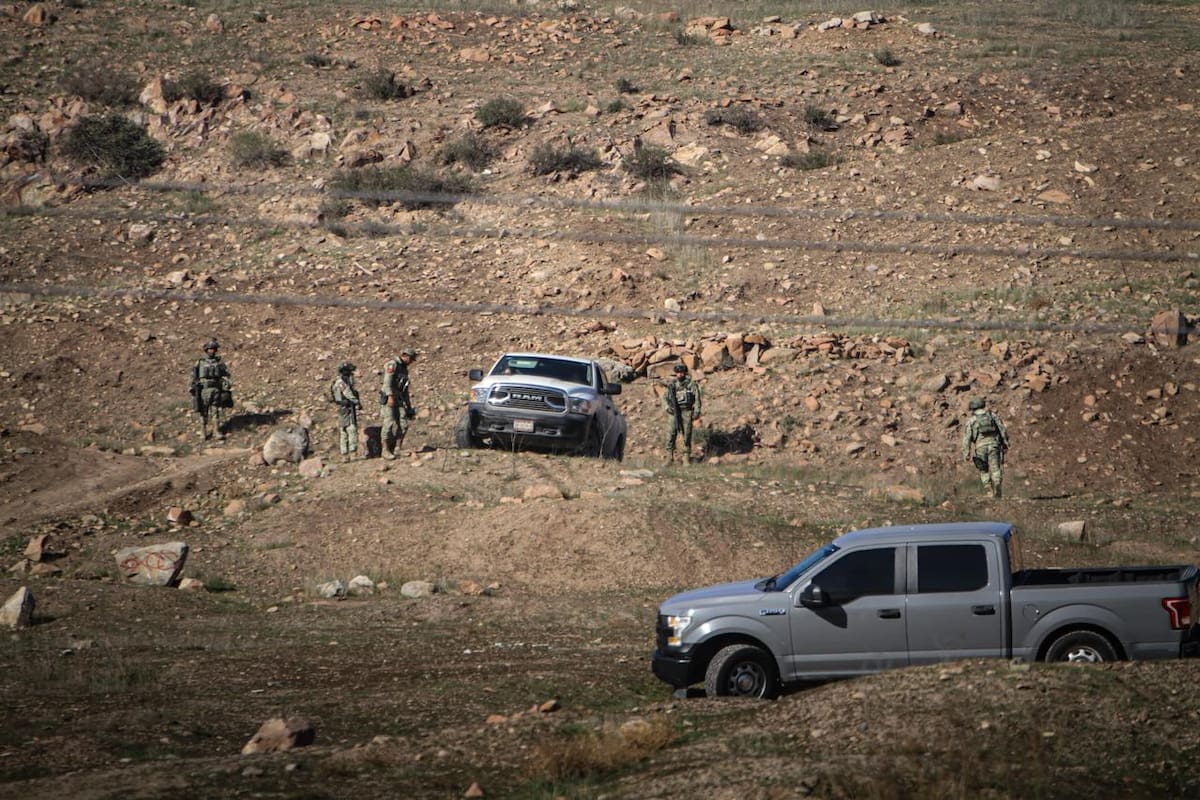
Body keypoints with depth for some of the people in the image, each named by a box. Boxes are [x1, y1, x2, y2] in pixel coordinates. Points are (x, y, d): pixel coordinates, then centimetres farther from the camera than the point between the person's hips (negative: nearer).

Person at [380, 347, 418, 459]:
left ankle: (396, 449, 2)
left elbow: (405, 389, 27)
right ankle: (386, 450, -9)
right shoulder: (392, 365, -7)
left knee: (403, 424, -2)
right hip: (389, 399, -8)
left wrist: (409, 405, 25)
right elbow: (387, 381, -19)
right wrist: (390, 396, -30)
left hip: (399, 400, 8)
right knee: (389, 424, -12)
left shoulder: (404, 369, 21)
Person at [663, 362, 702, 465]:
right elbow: (664, 398, 12)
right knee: (671, 434, -8)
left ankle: (687, 458, 7)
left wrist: (697, 411, -10)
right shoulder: (672, 385, 9)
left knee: (687, 435, 0)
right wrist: (667, 407, -6)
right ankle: (669, 457, -4)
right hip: (674, 413, 2)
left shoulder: (691, 384, 2)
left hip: (686, 413, -2)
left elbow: (697, 399, -1)